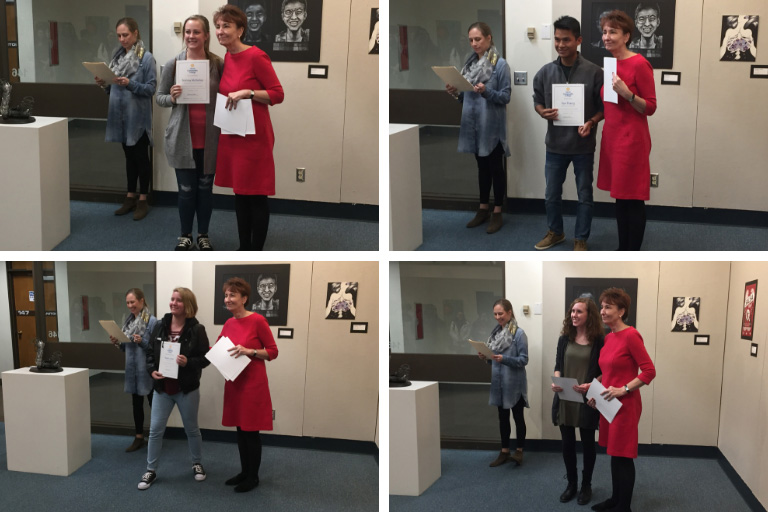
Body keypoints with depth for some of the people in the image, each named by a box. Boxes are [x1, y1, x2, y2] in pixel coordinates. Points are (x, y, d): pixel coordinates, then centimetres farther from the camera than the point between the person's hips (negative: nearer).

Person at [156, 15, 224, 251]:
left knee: (205, 187, 12)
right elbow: (159, 97, 5)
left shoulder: (218, 64, -4)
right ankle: (185, 235, 25)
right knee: (186, 188, 8)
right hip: (183, 137, 0)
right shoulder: (173, 64, -3)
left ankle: (203, 234, 27)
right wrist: (172, 98, -16)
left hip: (209, 138, 0)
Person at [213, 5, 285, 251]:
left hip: (254, 136, -8)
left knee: (255, 196, 0)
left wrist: (247, 93, -22)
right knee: (239, 193, 13)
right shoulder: (227, 57, 9)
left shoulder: (255, 56, -14)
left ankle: (256, 251, 10)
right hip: (231, 135, 8)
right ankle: (243, 247, 24)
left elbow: (277, 94, -14)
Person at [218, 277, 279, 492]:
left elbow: (273, 351, -9)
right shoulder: (228, 324, 7)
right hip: (234, 384, 6)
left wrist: (250, 351, -21)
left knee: (251, 431, 2)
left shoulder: (258, 321, -13)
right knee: (240, 429, 14)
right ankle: (244, 472, 27)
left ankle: (253, 477, 16)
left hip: (253, 385, -6)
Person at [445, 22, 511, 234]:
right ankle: (483, 208, 25)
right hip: (474, 123, 6)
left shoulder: (500, 64, -10)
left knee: (495, 167, 3)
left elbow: (505, 96, -12)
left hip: (492, 125, -6)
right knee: (482, 166, 16)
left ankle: (497, 212, 11)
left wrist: (487, 92, -27)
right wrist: (456, 93, -5)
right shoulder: (470, 62, 9)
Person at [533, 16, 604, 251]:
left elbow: (604, 107, -4)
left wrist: (591, 123, -21)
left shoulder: (594, 72, -10)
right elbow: (537, 100, 10)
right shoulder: (545, 72, -2)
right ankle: (555, 232, 36)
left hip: (583, 145, -3)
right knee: (551, 194, 14)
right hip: (555, 144, 3)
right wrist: (543, 112, -12)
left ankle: (580, 239, 24)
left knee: (584, 195, 9)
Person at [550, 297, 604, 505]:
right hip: (564, 398, 3)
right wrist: (555, 382, -11)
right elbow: (558, 366, 9)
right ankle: (571, 484, 27)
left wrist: (591, 385, -22)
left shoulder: (598, 341, -7)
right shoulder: (565, 338, 4)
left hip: (587, 400, -3)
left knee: (587, 443, 10)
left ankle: (586, 486, 25)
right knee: (567, 443, 11)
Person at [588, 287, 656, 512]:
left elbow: (649, 371, -18)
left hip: (625, 405, -8)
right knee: (614, 454, 16)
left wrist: (623, 390, -21)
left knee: (623, 456, 2)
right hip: (608, 404, 8)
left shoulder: (630, 336, -17)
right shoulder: (608, 337, 8)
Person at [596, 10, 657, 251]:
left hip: (632, 139, -8)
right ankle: (622, 250, 22)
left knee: (633, 199, 0)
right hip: (611, 136, 8)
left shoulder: (639, 64, -13)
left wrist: (626, 93, -25)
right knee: (619, 197, 13)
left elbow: (650, 108, -12)